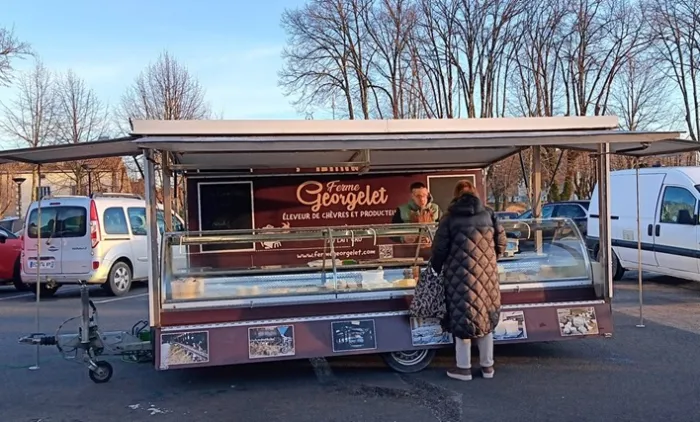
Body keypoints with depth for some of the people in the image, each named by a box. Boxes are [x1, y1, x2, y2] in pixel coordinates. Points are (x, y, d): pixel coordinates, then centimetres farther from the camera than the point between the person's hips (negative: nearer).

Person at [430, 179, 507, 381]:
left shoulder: (450, 218, -3)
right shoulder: (488, 214, 5)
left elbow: (439, 248, -4)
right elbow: (501, 242, 7)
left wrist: (435, 268, 12)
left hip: (460, 275, -3)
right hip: (486, 274, 3)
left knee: (462, 318, 6)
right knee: (485, 317, 14)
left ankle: (464, 368, 13)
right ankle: (487, 366, 23)